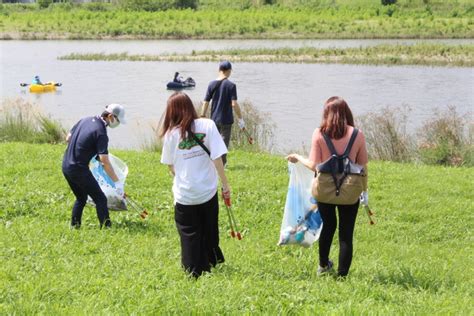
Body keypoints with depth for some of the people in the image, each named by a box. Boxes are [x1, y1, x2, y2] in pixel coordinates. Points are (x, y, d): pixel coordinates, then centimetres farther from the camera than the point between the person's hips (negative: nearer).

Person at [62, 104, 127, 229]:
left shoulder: (85, 120, 7)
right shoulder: (101, 133, -17)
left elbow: (68, 138, 17)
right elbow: (104, 161, -21)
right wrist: (117, 182, -18)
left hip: (66, 166, 8)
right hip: (79, 169, -8)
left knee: (81, 198, 23)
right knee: (100, 199, -1)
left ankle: (74, 226, 24)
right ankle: (106, 227, -3)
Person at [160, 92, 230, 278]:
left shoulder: (171, 133, -6)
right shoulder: (207, 125, -6)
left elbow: (170, 166, 3)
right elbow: (217, 158, -10)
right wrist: (225, 185, -3)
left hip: (184, 194, -1)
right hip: (208, 191, 1)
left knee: (189, 235, 12)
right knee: (209, 232, 20)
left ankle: (194, 272, 16)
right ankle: (210, 264, 33)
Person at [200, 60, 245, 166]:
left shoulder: (212, 84, 0)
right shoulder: (231, 85, -11)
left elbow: (205, 102, 0)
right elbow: (234, 104, -15)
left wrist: (202, 117, 7)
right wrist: (240, 119, -8)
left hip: (214, 119, 4)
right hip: (226, 120, -4)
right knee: (224, 142, 4)